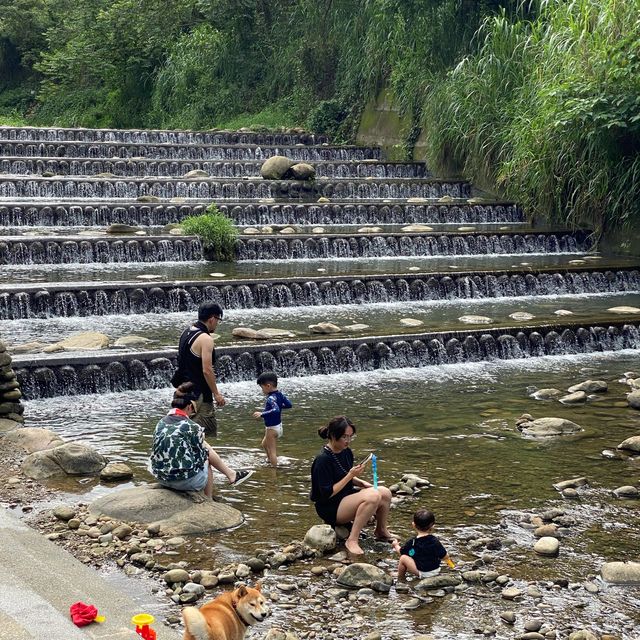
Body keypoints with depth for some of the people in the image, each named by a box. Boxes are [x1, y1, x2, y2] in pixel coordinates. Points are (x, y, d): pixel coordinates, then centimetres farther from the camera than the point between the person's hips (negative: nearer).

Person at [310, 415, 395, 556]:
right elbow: (327, 494, -22)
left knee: (385, 493, -5)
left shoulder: (346, 452, 5)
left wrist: (362, 483, 0)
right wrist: (350, 475, -23)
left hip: (347, 496, 9)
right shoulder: (323, 459, -22)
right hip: (330, 508, -9)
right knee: (373, 496, -29)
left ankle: (381, 531, 18)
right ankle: (352, 540, -25)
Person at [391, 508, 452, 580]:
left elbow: (401, 552, 1)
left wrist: (396, 545, 25)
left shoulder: (412, 542, -16)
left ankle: (400, 579, 8)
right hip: (436, 571, 5)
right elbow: (445, 557, -4)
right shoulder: (435, 541, -8)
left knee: (403, 558, -3)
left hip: (422, 573, -5)